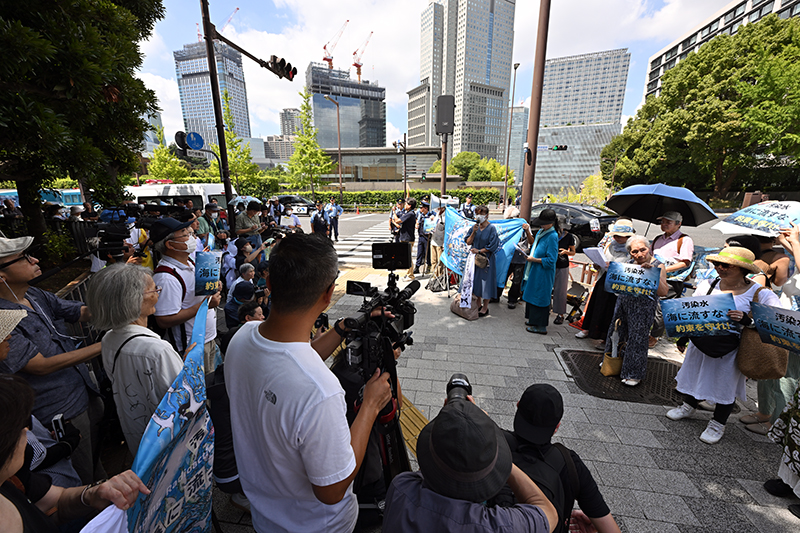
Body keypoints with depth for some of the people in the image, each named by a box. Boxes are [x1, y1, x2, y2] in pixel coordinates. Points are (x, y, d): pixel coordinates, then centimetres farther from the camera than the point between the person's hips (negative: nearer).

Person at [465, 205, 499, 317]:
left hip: (486, 259, -5)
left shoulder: (491, 228, -10)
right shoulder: (475, 227, 5)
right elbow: (468, 242, 1)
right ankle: (479, 303, 29)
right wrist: (474, 232, -12)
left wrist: (479, 251, -14)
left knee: (485, 281, 0)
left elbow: (492, 246, -13)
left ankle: (485, 308, 13)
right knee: (476, 281, 12)